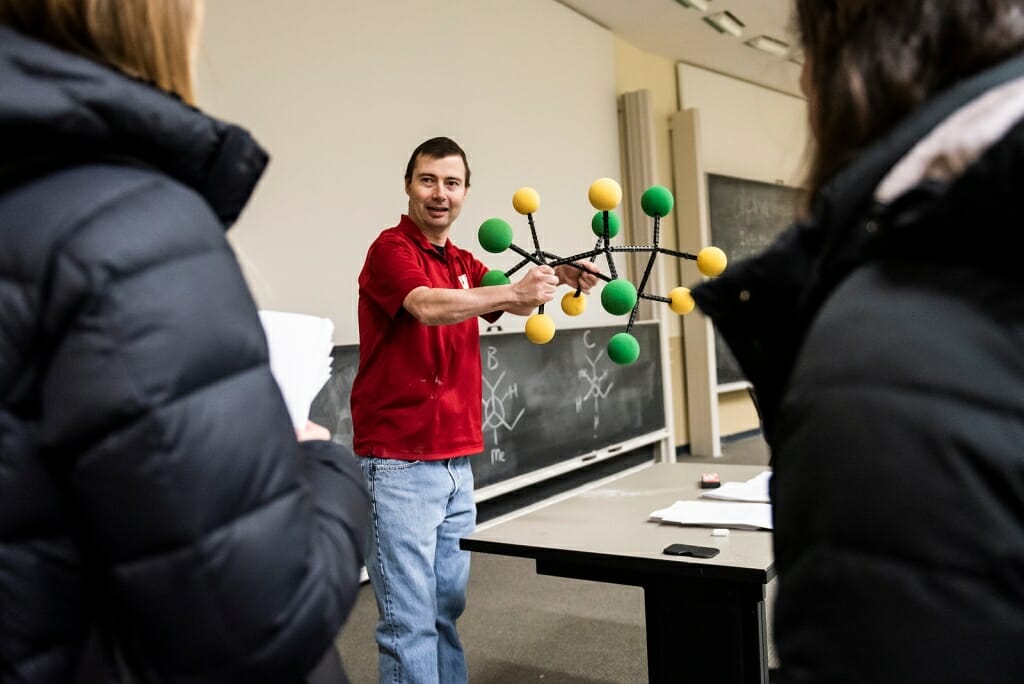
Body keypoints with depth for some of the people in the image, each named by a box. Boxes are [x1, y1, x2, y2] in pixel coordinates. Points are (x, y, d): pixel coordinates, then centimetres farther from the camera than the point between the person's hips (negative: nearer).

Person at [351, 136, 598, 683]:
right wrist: (513, 290, -36)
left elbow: (514, 304, 5)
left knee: (447, 610, 16)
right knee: (410, 622, -3)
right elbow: (429, 307, -27)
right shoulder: (391, 248, -8)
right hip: (399, 464, -7)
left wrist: (555, 277, -14)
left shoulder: (464, 264, 17)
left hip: (457, 462, 8)